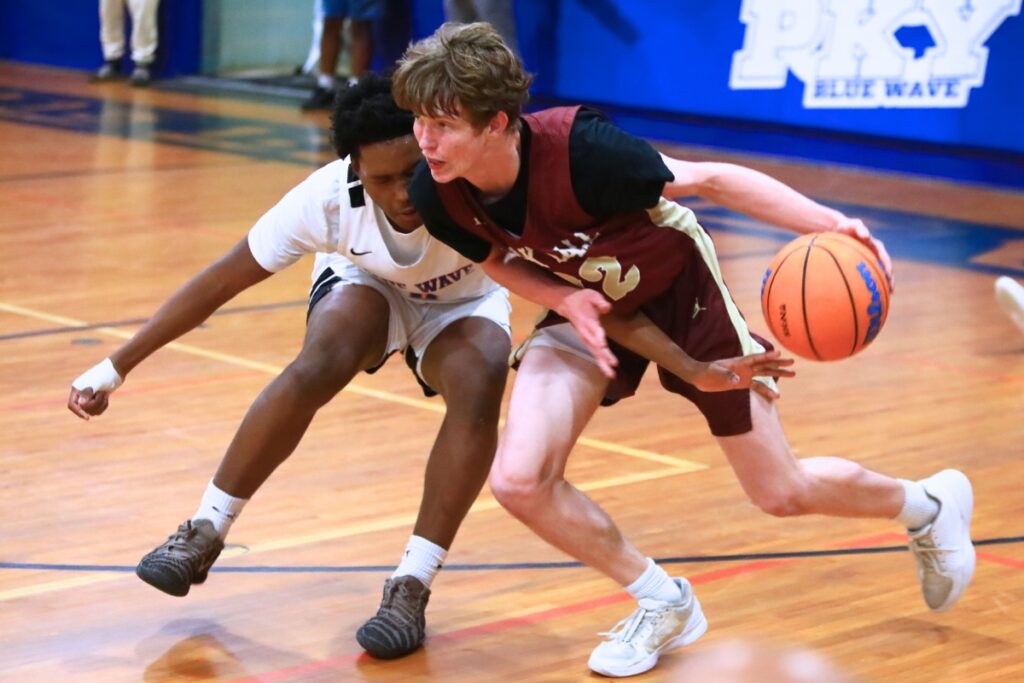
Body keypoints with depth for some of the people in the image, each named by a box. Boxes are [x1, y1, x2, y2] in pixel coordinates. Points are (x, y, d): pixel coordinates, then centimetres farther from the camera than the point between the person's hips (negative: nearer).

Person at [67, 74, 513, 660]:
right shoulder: (327, 197, -33)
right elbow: (221, 281, -24)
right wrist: (116, 368, -21)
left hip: (463, 306, 0)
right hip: (365, 285, 0)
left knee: (478, 393, -31)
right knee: (313, 370, -30)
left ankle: (411, 588, -22)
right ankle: (205, 533, -14)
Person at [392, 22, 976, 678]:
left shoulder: (577, 149, -38)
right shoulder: (436, 196, -23)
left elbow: (710, 180, -28)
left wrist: (832, 223, -39)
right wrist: (565, 300, -22)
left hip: (678, 289, -4)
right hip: (586, 307, 4)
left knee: (782, 494, 6)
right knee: (520, 479, -16)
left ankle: (928, 506, 39)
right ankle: (663, 604, 10)